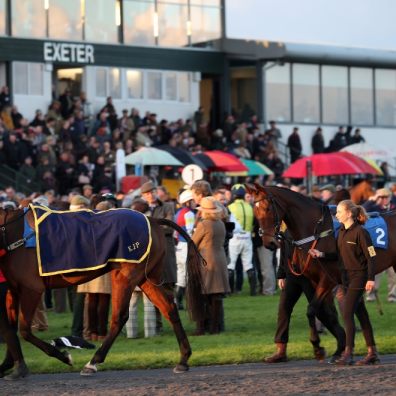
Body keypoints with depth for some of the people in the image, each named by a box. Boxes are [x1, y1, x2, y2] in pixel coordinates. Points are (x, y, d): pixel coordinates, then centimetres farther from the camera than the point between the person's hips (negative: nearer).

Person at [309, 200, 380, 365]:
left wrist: (371, 279, -21)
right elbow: (339, 254, 14)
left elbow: (371, 257, -16)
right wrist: (321, 254, 1)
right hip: (347, 276, 9)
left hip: (359, 276, -9)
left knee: (347, 313, -12)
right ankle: (372, 353, 16)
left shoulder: (360, 232, -16)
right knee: (361, 314, 11)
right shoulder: (341, 232, 9)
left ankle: (348, 353, -8)